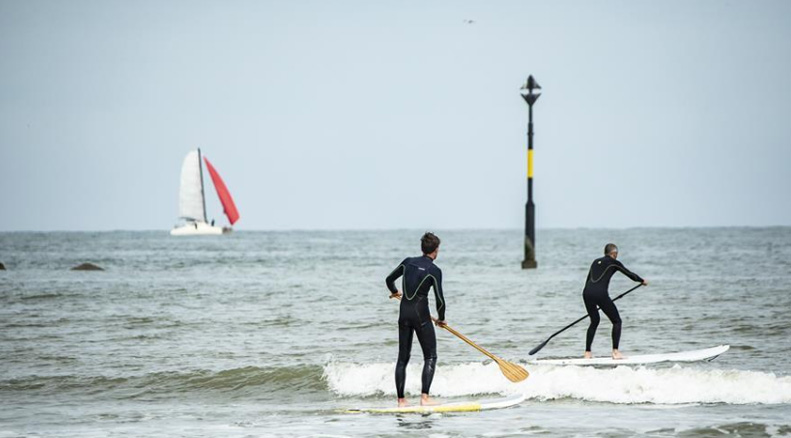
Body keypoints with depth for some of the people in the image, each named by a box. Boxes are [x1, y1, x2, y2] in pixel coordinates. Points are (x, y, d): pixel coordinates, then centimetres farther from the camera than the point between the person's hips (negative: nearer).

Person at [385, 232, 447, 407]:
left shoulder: (408, 262, 7)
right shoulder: (434, 271, -8)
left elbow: (389, 279, 19)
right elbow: (440, 300, -9)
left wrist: (395, 292, 41)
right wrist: (441, 319, 9)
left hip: (404, 314, 5)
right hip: (421, 314, -5)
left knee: (403, 358, 11)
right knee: (430, 357, 2)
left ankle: (401, 399, 9)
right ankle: (425, 397, -11)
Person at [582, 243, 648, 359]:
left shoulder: (596, 262, 25)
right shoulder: (613, 262, 9)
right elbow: (630, 274, 17)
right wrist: (642, 281, 34)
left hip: (587, 293, 6)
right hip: (600, 293, -6)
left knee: (594, 321, 24)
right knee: (616, 321, 7)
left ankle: (587, 352, 19)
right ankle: (615, 351, -4)